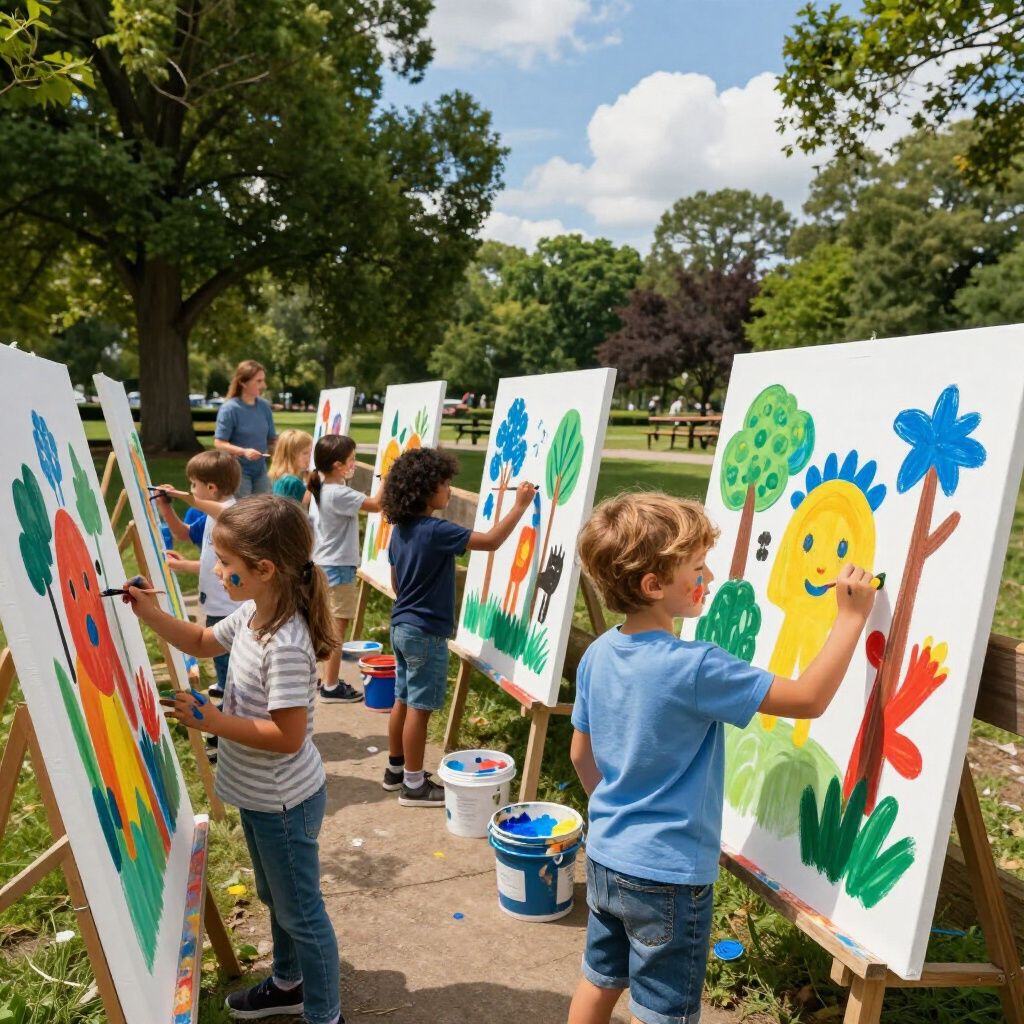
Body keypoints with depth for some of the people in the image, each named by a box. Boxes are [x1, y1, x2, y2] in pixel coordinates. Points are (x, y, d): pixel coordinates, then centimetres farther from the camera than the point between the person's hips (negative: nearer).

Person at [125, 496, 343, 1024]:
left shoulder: (285, 646, -33)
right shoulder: (251, 615, -4)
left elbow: (288, 736, -31)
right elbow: (202, 642, 15)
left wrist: (211, 720, -26)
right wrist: (150, 613, 1)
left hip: (284, 802, -10)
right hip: (260, 795, 10)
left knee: (300, 911, 10)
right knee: (275, 897, 28)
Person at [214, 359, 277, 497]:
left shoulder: (265, 406, 3)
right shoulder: (230, 409, -12)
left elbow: (272, 439, 12)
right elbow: (219, 443, -12)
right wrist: (244, 451, -25)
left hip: (260, 470, 5)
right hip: (238, 471, -5)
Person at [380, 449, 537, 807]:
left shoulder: (401, 530, 6)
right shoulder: (437, 531, -21)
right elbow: (492, 541, -22)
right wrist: (519, 505, -14)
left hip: (401, 626, 9)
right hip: (426, 633, -9)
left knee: (403, 700, 18)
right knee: (419, 707, 0)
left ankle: (396, 769, 31)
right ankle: (414, 785, 9)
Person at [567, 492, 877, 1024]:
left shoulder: (598, 655, -4)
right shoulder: (695, 667, -26)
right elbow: (808, 700, -21)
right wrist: (851, 618, -14)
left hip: (605, 857, 7)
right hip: (668, 875, -6)